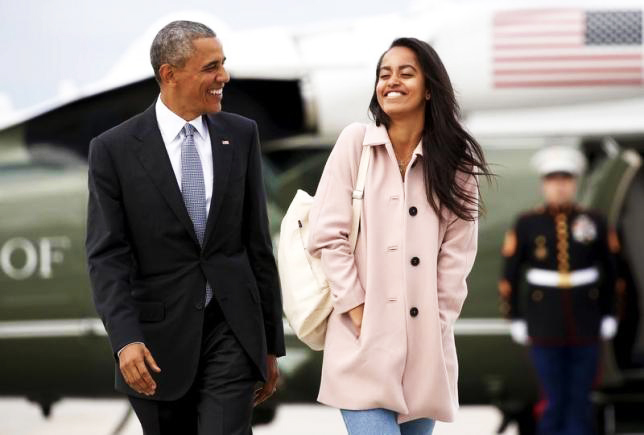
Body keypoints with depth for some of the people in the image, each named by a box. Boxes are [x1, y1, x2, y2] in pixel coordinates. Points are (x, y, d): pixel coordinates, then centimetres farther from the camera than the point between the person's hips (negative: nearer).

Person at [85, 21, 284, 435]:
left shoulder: (241, 135, 5)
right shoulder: (114, 149, -4)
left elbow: (258, 242, 9)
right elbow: (107, 257, -8)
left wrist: (271, 343, 10)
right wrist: (126, 339, -22)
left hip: (231, 330, 1)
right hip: (158, 341, -1)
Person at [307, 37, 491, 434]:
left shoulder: (455, 160, 7)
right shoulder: (356, 142, 2)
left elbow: (457, 252, 6)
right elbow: (327, 235, -2)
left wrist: (436, 322, -1)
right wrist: (357, 310, -8)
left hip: (426, 345, 3)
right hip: (364, 341, -2)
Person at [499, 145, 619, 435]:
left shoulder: (594, 223, 0)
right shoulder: (527, 225, -3)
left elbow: (612, 271, 8)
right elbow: (510, 274, 2)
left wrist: (609, 315, 6)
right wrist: (515, 320, -1)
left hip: (585, 330, 1)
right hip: (545, 331, -1)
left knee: (580, 401, 2)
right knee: (555, 402, -2)